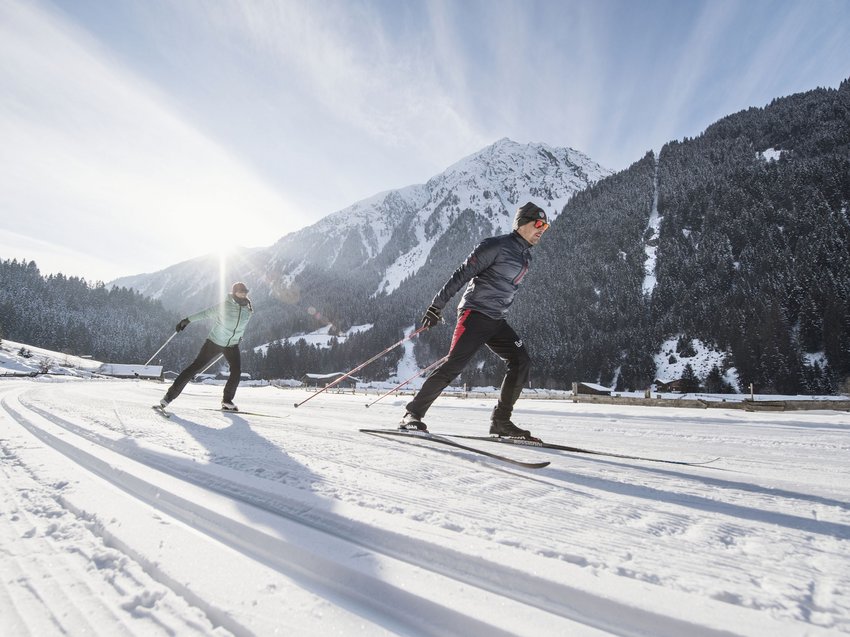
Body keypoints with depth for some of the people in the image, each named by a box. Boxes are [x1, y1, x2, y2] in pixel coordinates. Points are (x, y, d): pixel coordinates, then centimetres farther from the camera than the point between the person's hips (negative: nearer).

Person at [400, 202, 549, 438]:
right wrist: (437, 305, -15)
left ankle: (500, 421, 4)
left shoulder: (525, 256, 17)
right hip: (475, 313, -8)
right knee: (454, 364, -16)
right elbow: (462, 275, -12)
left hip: (496, 321, 8)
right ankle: (413, 413, -8)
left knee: (521, 361, -2)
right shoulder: (496, 245, -9)